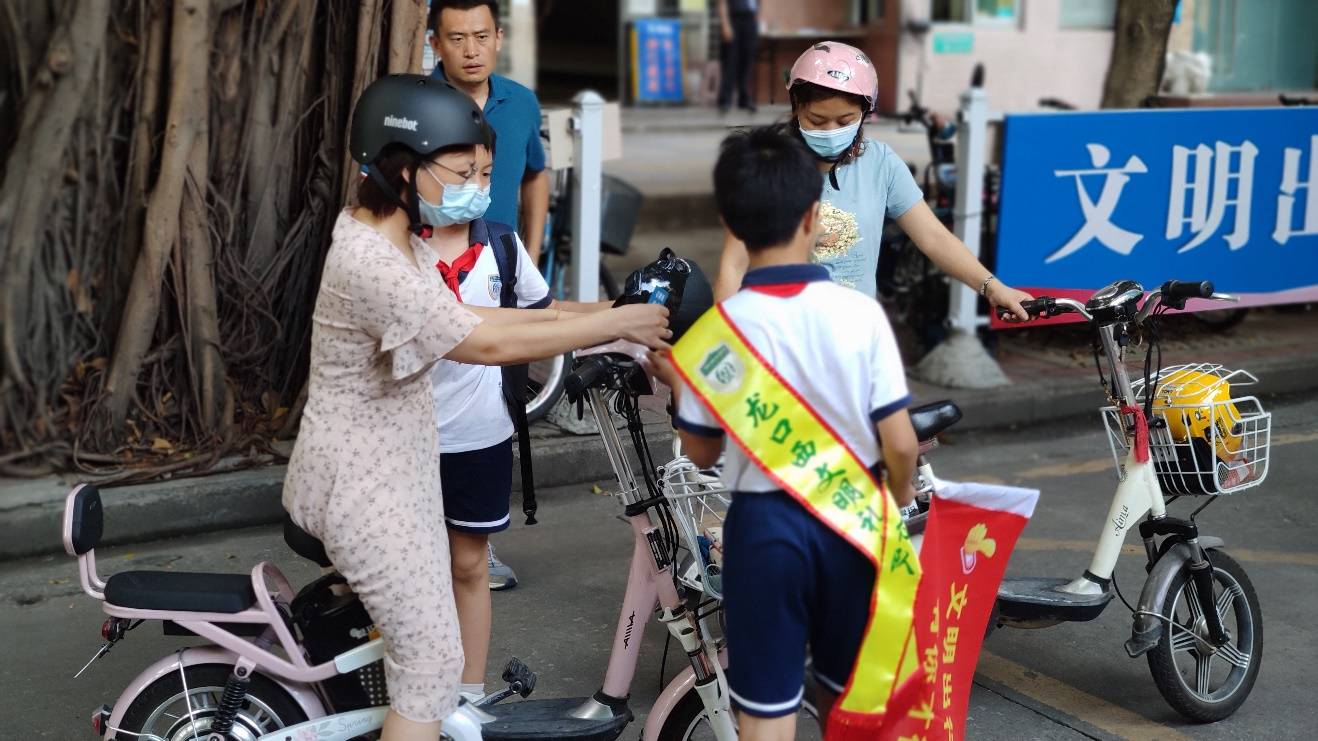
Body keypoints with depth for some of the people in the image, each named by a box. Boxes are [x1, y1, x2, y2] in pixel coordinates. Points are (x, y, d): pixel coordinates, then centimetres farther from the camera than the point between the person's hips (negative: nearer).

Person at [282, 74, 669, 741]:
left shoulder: (399, 240, 6)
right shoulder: (370, 263, -27)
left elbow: (460, 321, 11)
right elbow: (488, 345, -27)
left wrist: (569, 316, 1)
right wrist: (614, 324, -20)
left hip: (398, 468, 10)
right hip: (362, 482, -10)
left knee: (426, 646, 17)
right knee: (433, 657, -4)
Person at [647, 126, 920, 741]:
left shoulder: (717, 328, -12)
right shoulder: (860, 313, -11)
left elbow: (701, 452, -3)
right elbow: (899, 443, -8)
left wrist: (675, 380, 13)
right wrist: (901, 500, 12)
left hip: (765, 522, -2)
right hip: (850, 516, 2)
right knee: (846, 690, 21)